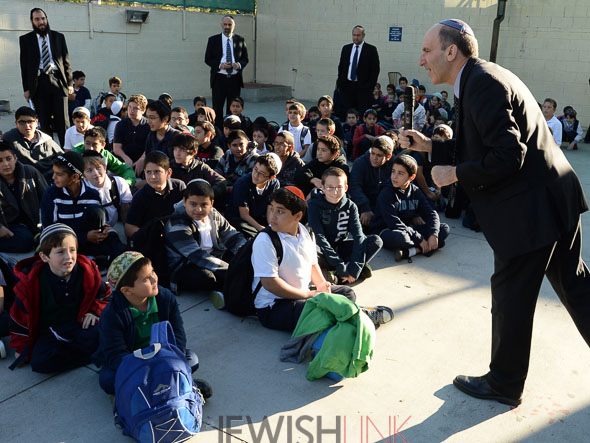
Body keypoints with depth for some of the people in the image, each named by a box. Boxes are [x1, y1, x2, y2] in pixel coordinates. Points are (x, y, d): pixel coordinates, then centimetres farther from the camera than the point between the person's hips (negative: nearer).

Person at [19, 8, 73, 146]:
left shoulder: (58, 37, 11)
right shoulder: (25, 40, 8)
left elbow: (66, 61, 11)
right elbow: (24, 65, 7)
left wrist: (70, 83, 4)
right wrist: (26, 88, 0)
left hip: (58, 81, 0)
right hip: (38, 83, 0)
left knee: (63, 119, -3)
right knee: (44, 120, 1)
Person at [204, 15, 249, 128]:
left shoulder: (240, 40, 8)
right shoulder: (213, 40, 3)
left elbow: (245, 58, 11)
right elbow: (207, 59, 2)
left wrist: (240, 64, -12)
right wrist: (220, 65, -15)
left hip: (235, 79, 2)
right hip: (219, 79, -1)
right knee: (217, 108, -2)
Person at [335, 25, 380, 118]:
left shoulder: (371, 50, 1)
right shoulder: (346, 48, 13)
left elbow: (375, 69, -1)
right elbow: (341, 67, 15)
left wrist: (370, 86, -9)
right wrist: (340, 83, 6)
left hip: (363, 87, -3)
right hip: (347, 86, 4)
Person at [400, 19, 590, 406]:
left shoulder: (482, 83, -18)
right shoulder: (484, 78, 13)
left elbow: (507, 155, -25)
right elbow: (479, 149, 17)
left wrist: (455, 174, -13)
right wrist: (427, 146, 9)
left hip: (532, 209, -10)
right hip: (553, 199, 10)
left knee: (511, 296, 5)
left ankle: (504, 384, 23)